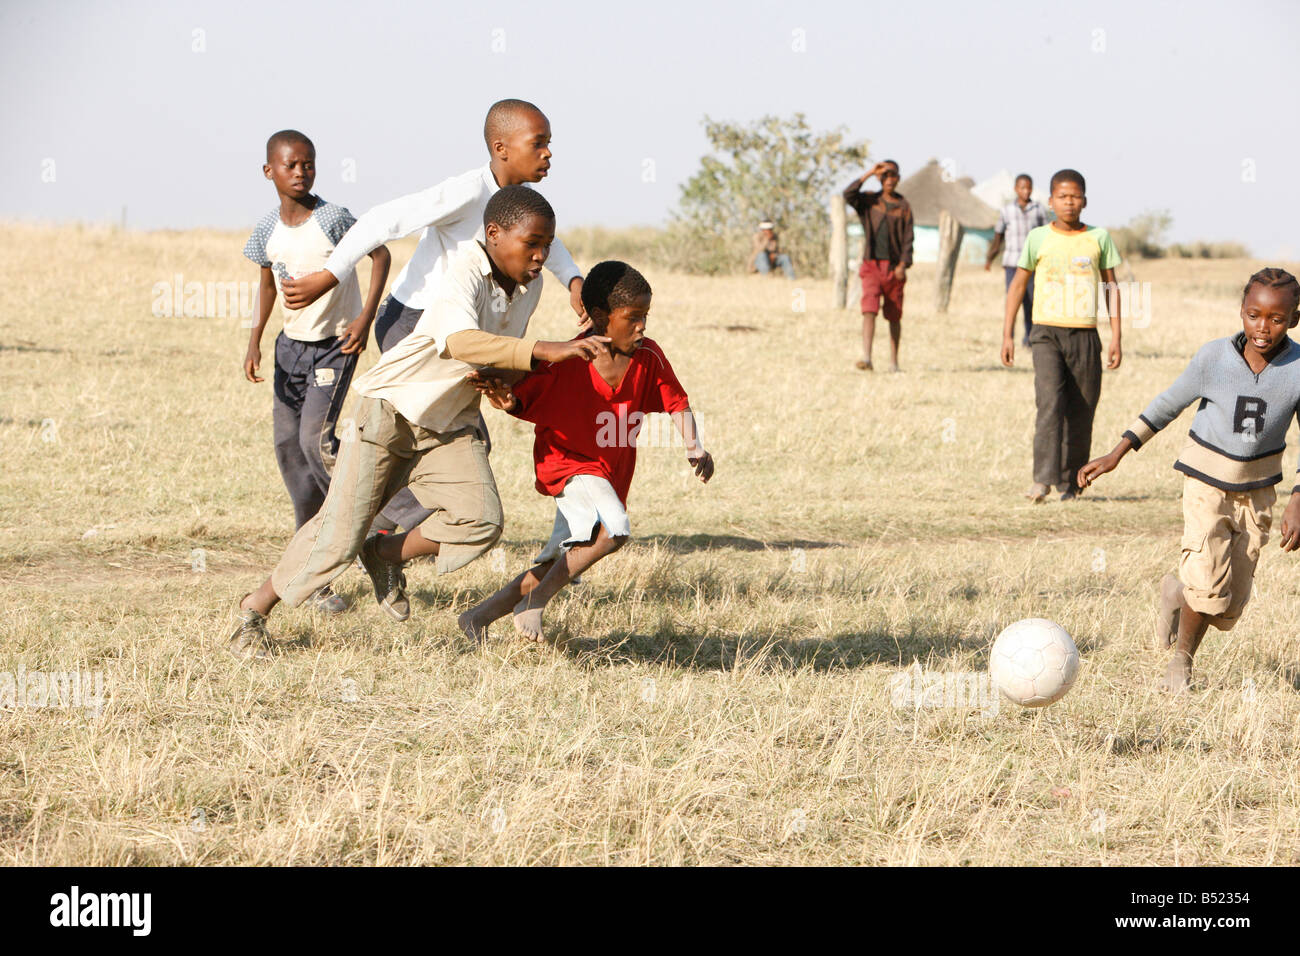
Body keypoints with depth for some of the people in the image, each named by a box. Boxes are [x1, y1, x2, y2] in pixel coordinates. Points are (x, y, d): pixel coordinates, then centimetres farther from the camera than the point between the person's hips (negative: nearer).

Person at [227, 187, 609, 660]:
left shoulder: (529, 285, -3)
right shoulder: (465, 271, -28)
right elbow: (460, 341, -48)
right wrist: (543, 351, -59)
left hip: (448, 425, 6)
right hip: (392, 406, -6)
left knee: (482, 519, -16)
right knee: (339, 534, -5)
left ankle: (387, 555, 11)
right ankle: (256, 608, 18)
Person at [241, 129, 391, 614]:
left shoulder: (333, 218, -18)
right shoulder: (267, 230, -4)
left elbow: (380, 254, -8)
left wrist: (366, 317, -16)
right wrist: (255, 338, 2)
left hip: (336, 343, -5)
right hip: (291, 343, 5)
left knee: (315, 438, -22)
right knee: (288, 447, 3)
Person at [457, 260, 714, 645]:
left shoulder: (648, 357, -8)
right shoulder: (566, 364, -21)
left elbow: (677, 403, 2)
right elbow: (524, 400, -14)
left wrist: (694, 447, -14)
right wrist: (505, 400, -38)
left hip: (611, 474, 6)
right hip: (567, 464, -6)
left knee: (556, 569, 7)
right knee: (613, 529, -31)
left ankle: (479, 616, 21)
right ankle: (533, 605, -17)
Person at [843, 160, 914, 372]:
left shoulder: (903, 207, 6)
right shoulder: (869, 201, 7)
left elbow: (908, 239, 1)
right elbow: (848, 194, -13)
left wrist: (903, 264, -12)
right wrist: (869, 173, -14)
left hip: (894, 268, 1)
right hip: (872, 265, -1)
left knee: (894, 317, 7)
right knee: (869, 310, -16)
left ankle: (894, 361, 17)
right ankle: (866, 358, -25)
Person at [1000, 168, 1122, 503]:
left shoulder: (1099, 238, 7)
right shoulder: (1038, 238, 4)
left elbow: (1111, 287, 12)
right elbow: (1018, 286, 11)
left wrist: (1116, 337, 5)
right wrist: (1007, 334, 6)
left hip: (1085, 337, 2)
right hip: (1047, 333, -2)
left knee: (1081, 412, 1)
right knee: (1050, 403, -19)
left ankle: (1070, 483, 12)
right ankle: (1042, 479, -23)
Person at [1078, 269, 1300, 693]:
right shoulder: (1214, 357, -16)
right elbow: (1168, 404, -3)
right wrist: (1116, 454, -3)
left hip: (1256, 491, 2)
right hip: (1207, 483, -2)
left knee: (1228, 611, 2)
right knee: (1210, 586, -20)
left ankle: (1178, 593, 35)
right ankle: (1180, 658, 8)